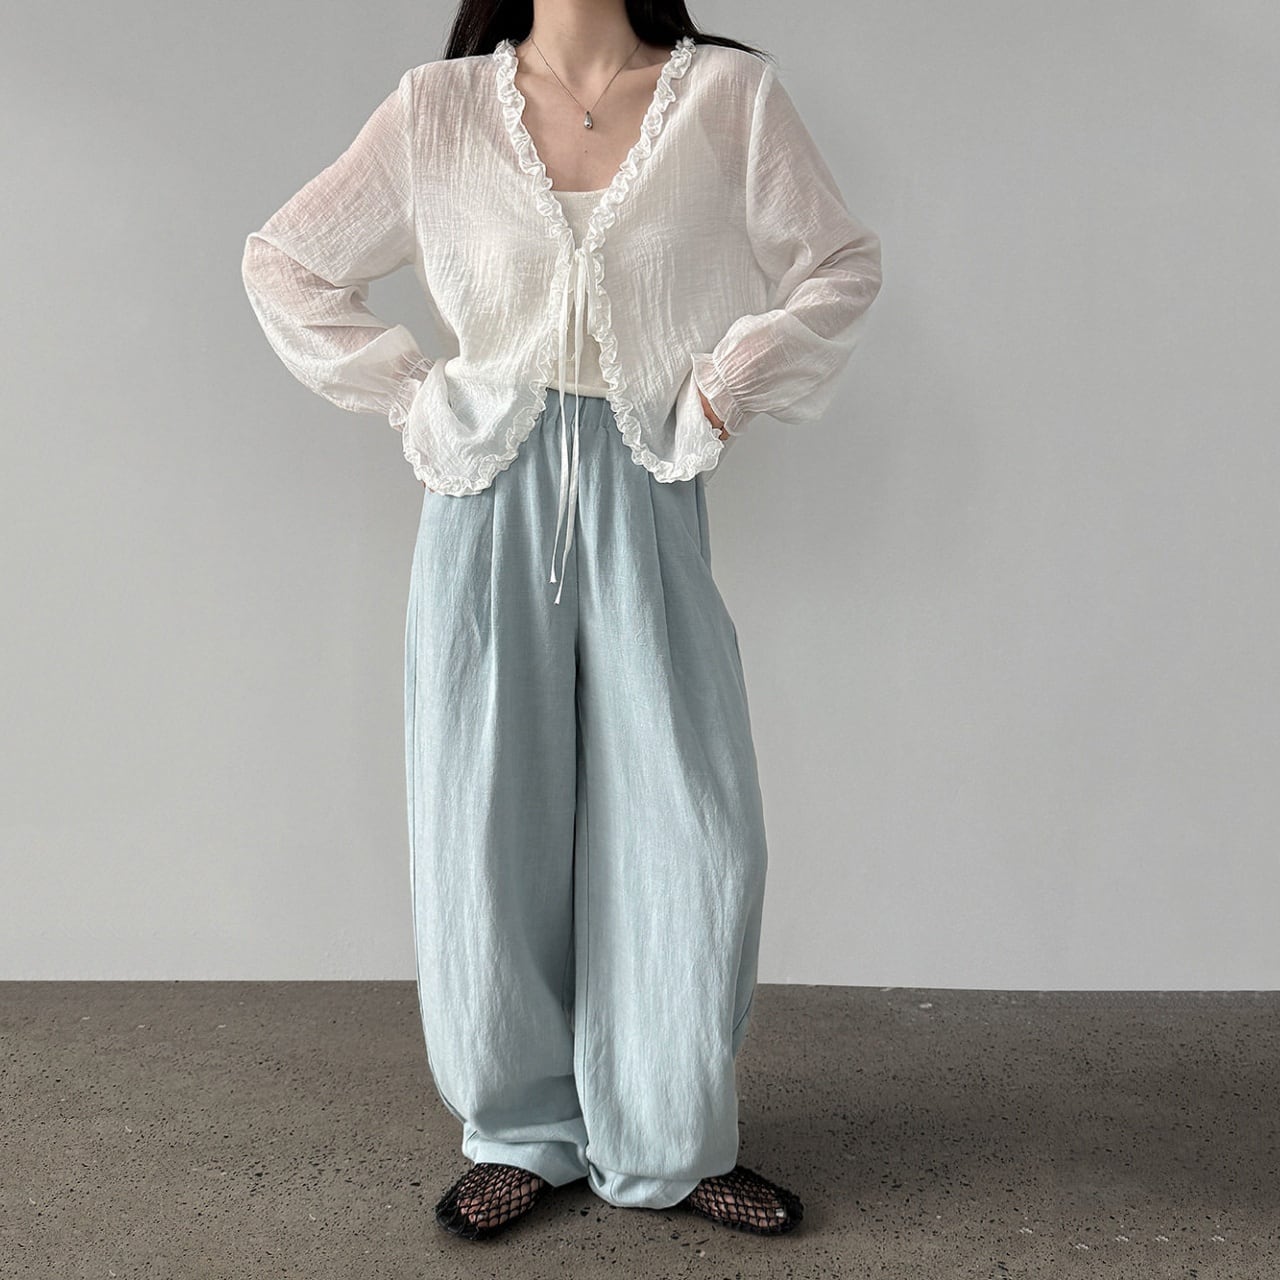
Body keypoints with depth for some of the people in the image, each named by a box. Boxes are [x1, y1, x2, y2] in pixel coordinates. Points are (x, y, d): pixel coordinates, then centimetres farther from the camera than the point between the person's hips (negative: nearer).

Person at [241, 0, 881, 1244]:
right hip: (492, 500, 1)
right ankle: (523, 1133, 24)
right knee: (492, 824, 5)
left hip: (646, 501, 0)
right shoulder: (439, 107, 5)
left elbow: (841, 264, 10)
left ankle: (671, 1145, 20)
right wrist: (405, 389, 2)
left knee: (688, 823, 1)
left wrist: (728, 381, -1)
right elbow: (283, 263, 11)